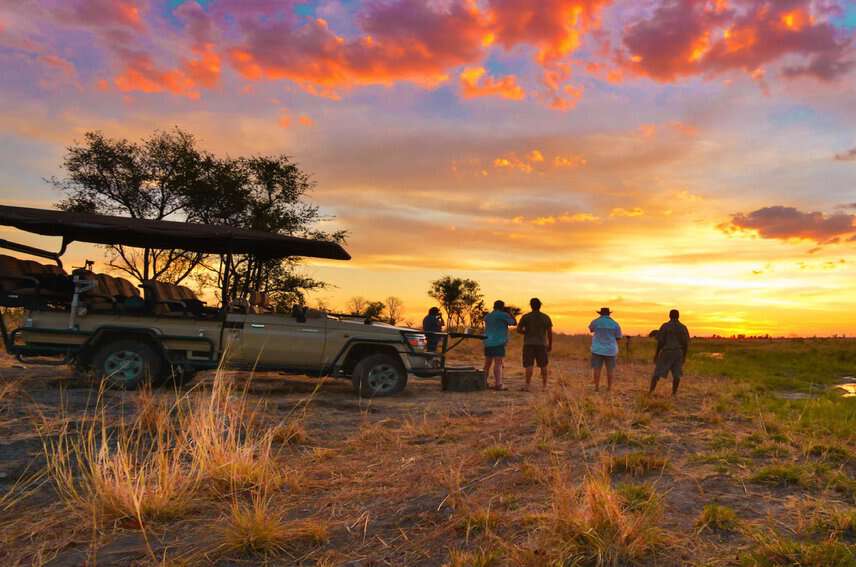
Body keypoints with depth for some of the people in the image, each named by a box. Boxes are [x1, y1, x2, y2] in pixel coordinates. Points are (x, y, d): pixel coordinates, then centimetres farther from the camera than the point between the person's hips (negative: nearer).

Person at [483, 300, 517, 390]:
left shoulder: (487, 316, 15)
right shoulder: (503, 315, -5)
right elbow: (514, 323, 3)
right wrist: (509, 313, 15)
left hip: (487, 343, 7)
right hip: (498, 343, -7)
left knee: (487, 363, 12)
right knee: (498, 363, -8)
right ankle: (498, 384, -12)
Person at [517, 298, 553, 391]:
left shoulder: (525, 317, -3)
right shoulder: (546, 317, 1)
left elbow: (518, 330, -3)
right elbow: (550, 332, 0)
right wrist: (550, 345, 10)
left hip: (529, 344, -1)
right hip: (541, 344, 1)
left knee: (529, 366, -4)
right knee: (543, 365, 14)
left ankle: (527, 386, -15)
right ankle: (544, 385, 18)